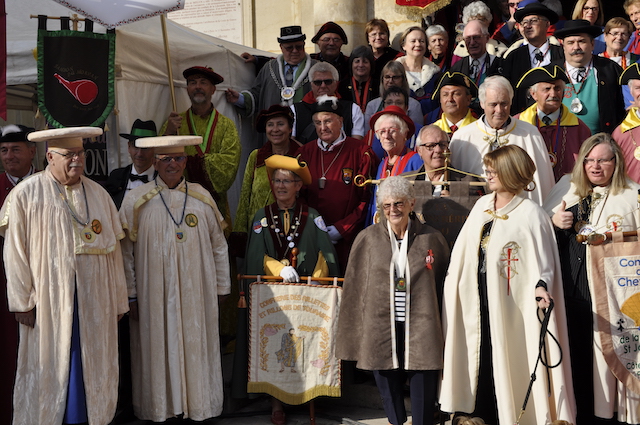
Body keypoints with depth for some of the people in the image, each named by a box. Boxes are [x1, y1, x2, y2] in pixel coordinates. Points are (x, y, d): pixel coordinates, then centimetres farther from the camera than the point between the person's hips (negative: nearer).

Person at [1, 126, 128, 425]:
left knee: (91, 373, 8)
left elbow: (113, 251, 8)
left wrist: (118, 303, 7)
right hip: (48, 306, -3)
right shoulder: (25, 195, -4)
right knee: (49, 372, 5)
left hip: (94, 307, 3)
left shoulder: (99, 195, 8)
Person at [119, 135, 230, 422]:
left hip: (195, 293, 2)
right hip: (153, 296, -1)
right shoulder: (136, 201, -1)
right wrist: (131, 294, -4)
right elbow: (126, 251, 0)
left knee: (195, 350, 7)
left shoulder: (202, 198, 5)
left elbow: (218, 245, 8)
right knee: (156, 352, 5)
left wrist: (221, 287, 6)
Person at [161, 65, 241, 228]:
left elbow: (230, 162, -10)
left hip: (215, 202, 0)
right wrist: (168, 133, -18)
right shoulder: (174, 122, 10)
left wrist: (190, 160, -13)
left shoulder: (226, 126, 6)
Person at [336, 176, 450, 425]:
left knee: (423, 402, 3)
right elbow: (354, 288, 6)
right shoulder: (367, 239, 3)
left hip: (420, 331, 0)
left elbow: (445, 285, 8)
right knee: (389, 393, 10)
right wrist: (357, 336, 2)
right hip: (381, 333, 1)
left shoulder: (432, 239, 3)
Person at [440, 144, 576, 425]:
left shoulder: (530, 213, -9)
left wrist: (540, 286, -33)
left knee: (507, 358, -1)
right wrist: (452, 284, 16)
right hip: (477, 297, 6)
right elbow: (463, 251, 15)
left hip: (509, 301, -6)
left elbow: (541, 257, -16)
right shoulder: (481, 205, 11)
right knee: (479, 357, 10)